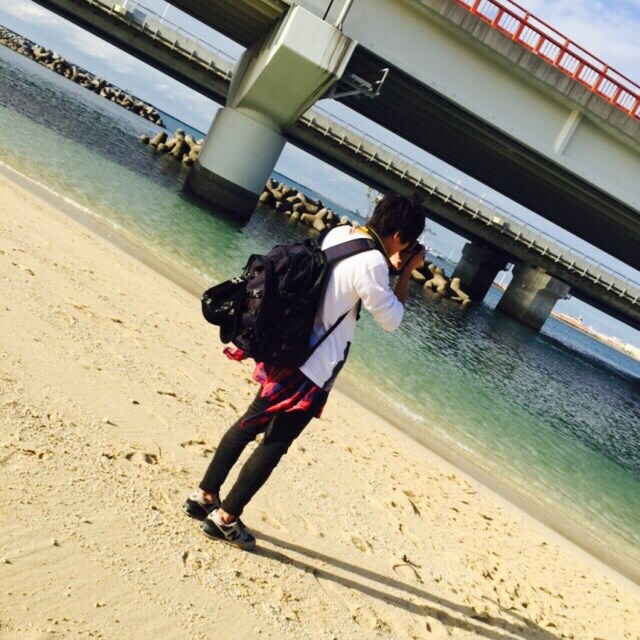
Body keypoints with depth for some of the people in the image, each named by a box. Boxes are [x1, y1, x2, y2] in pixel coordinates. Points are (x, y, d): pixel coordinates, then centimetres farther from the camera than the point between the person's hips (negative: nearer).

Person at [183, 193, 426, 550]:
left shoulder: (339, 233, 2)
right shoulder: (371, 263, -22)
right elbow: (391, 320, -11)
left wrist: (390, 267, 6)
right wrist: (406, 273, -3)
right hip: (314, 369, -9)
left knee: (251, 425, 19)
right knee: (275, 444, 4)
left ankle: (204, 496, 29)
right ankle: (225, 518, 13)